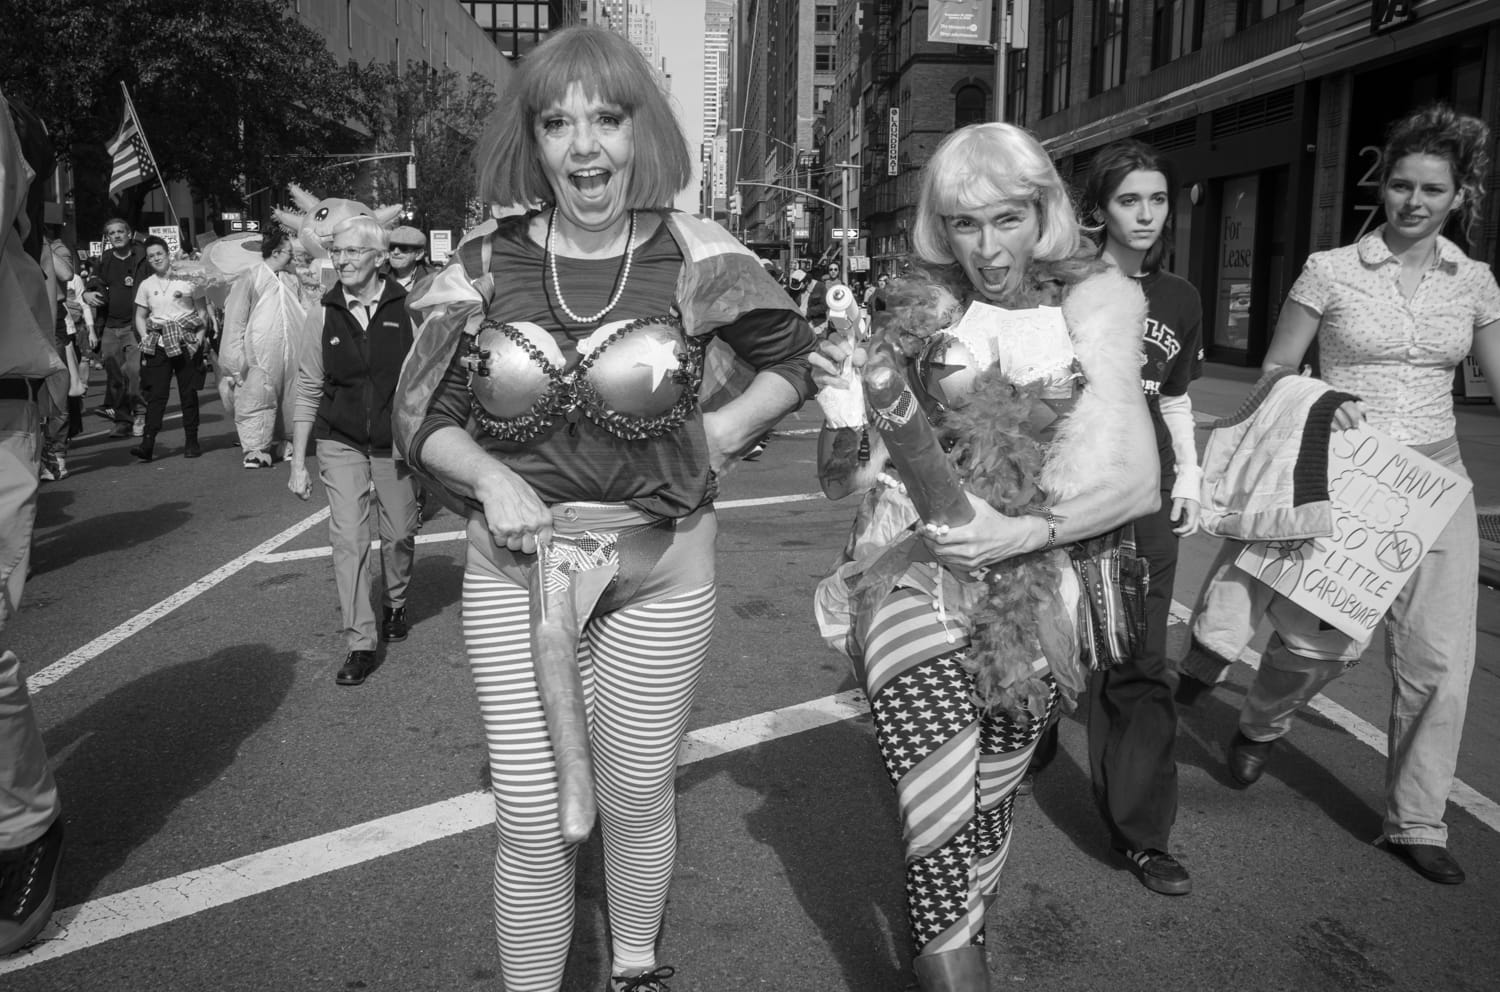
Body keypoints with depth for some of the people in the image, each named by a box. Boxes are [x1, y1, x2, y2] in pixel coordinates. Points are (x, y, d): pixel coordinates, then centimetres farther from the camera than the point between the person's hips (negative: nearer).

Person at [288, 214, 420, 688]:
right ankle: (360, 644, 1)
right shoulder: (324, 314, -2)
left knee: (399, 533, 10)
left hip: (396, 440, -1)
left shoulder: (407, 307, -7)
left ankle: (394, 603, 40)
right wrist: (298, 462, 1)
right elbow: (308, 390, 3)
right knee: (348, 537, -6)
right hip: (340, 441, 1)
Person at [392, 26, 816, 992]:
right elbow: (420, 416, 5)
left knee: (637, 800, 16)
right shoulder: (484, 270, -3)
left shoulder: (697, 258, -6)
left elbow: (793, 360, 9)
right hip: (517, 565, 1)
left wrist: (720, 433, -5)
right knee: (532, 822, 3)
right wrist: (490, 478, -15)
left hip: (661, 565, 0)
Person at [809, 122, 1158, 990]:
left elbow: (1137, 480, -5)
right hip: (916, 580, -1)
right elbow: (842, 481, 5)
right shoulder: (917, 312, 2)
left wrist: (1021, 532, -20)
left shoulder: (1095, 302, 1)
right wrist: (843, 416, -16)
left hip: (1040, 588, 1)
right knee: (941, 830, -17)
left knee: (988, 812, 14)